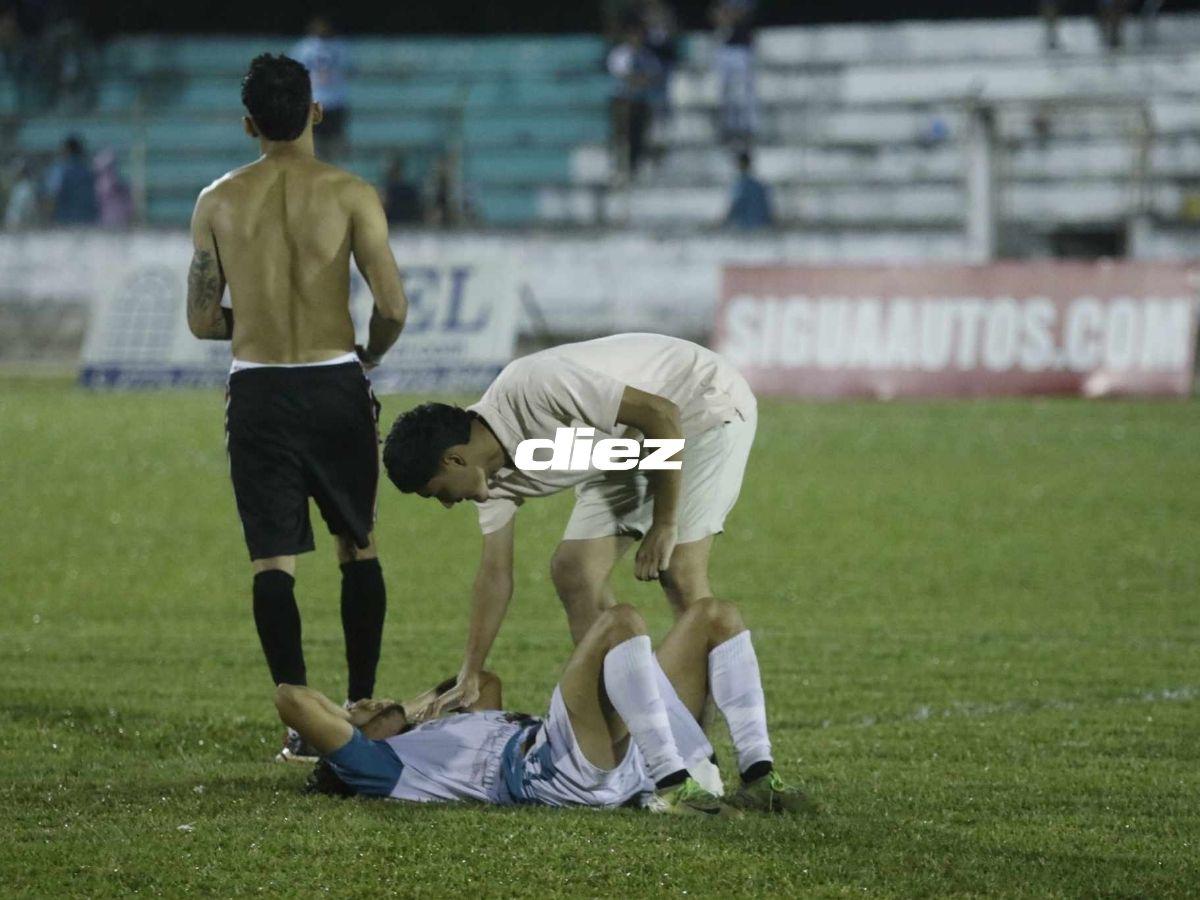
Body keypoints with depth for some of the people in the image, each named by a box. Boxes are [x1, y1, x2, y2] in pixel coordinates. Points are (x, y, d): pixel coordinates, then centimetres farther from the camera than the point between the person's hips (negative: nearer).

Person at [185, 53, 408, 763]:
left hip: (258, 391, 0)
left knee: (274, 560, 2)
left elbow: (202, 320, 3)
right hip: (336, 384, 0)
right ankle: (363, 708, 17)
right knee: (359, 546, 17)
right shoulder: (350, 195, -6)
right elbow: (393, 307, -11)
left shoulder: (219, 203, 0)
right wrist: (368, 355, 10)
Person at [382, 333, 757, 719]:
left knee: (679, 572, -20)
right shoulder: (497, 470, -6)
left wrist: (664, 525, -27)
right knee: (572, 571, -1)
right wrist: (468, 679, 1)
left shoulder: (535, 388, -33)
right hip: (635, 443, 9)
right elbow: (495, 573, 4)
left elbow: (662, 415, -32)